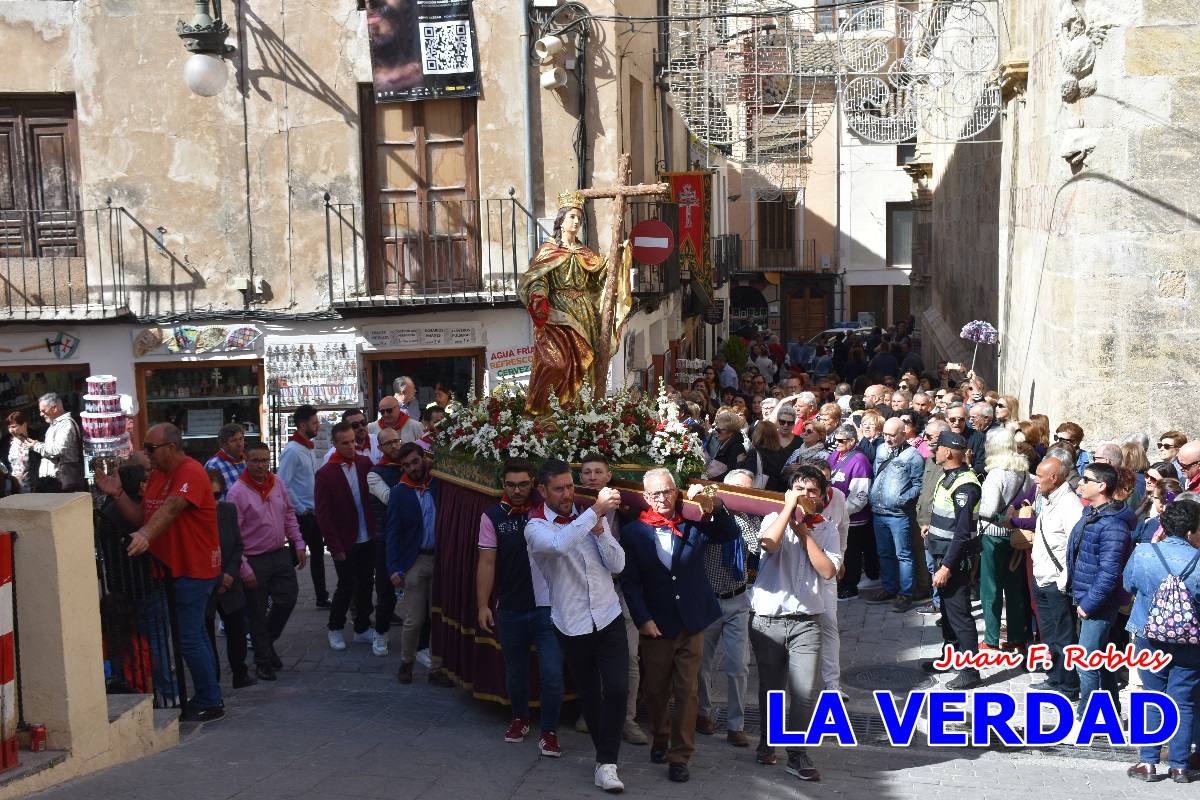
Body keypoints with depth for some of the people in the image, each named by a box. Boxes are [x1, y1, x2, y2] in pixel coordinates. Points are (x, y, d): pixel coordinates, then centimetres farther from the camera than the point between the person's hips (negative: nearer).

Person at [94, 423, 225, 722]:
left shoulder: (191, 472, -18)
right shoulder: (157, 475, 10)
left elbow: (172, 507, -36)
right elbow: (141, 517, 7)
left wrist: (146, 534, -50)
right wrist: (117, 494, -7)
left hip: (194, 568, -10)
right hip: (172, 567, 10)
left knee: (190, 639, -6)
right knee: (195, 635, 19)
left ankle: (210, 703, 6)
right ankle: (206, 697, 32)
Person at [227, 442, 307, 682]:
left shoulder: (277, 484, 4)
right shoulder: (237, 492, -14)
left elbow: (289, 516, 15)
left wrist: (299, 544, 9)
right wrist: (243, 569, -17)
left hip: (280, 554, 5)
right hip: (255, 560, -5)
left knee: (287, 599, 6)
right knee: (258, 614, 5)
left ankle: (267, 642, 31)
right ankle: (263, 661, 20)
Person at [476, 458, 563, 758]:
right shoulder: (493, 516, -3)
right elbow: (487, 562, -3)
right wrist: (483, 605, -6)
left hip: (547, 606, -1)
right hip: (510, 609, 1)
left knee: (551, 673, -6)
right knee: (515, 670, 18)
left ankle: (549, 731, 11)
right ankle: (520, 718, 41)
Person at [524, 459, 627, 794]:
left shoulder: (590, 515, 3)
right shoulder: (536, 527, -9)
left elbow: (617, 565, -1)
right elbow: (559, 544, -34)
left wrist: (599, 529, -15)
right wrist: (596, 511, -34)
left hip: (609, 618, 2)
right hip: (573, 625, -2)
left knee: (617, 690, -9)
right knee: (589, 694, 12)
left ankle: (606, 763, 1)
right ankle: (606, 752, 31)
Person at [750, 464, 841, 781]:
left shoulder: (827, 529, 6)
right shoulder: (775, 518, 1)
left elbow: (828, 570, -8)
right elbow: (769, 544, -22)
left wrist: (804, 533, -8)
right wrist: (789, 506, -15)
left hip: (806, 622, 0)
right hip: (767, 620, 0)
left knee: (804, 691, -8)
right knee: (770, 688, 13)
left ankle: (798, 755, 5)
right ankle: (767, 741, 34)